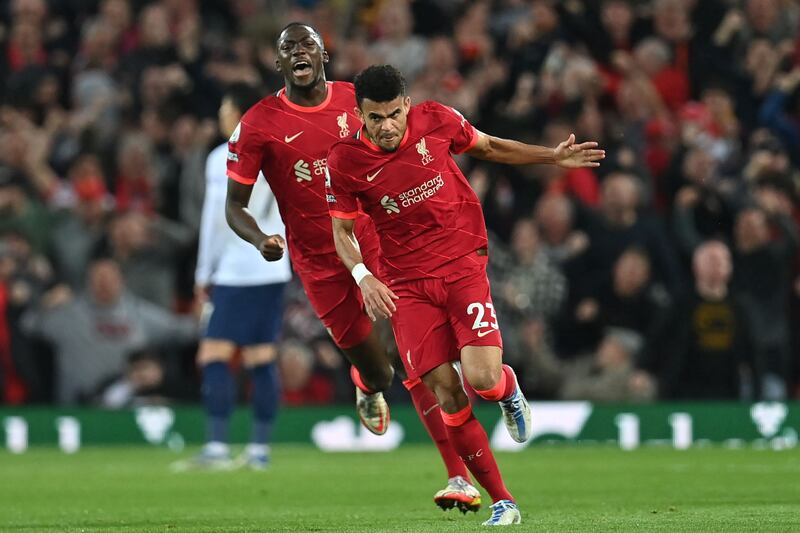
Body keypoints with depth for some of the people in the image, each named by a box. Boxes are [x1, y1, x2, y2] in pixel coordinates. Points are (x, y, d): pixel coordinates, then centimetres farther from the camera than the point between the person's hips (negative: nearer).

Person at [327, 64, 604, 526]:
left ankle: (508, 387, 22)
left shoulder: (436, 120, -6)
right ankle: (502, 501, 2)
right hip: (407, 286, 0)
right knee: (447, 393, -9)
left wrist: (553, 157, 10)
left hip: (463, 267, 0)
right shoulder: (344, 161, -8)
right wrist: (363, 276, -16)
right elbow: (342, 230, 2)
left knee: (481, 379, -18)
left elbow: (491, 147, 14)